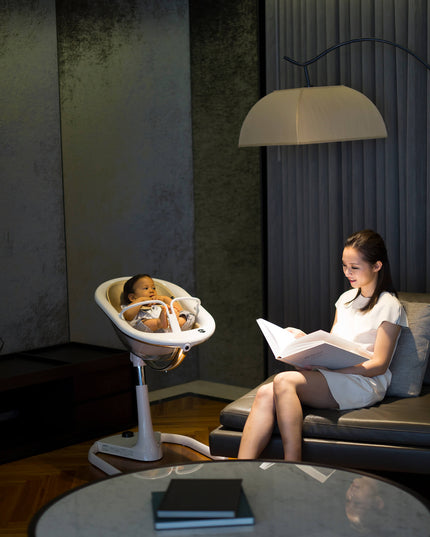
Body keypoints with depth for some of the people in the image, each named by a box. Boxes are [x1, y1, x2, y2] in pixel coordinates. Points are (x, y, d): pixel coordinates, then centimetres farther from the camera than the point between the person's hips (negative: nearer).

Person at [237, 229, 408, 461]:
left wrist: (328, 368, -17)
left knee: (284, 381, -32)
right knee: (265, 393, -24)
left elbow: (379, 364, -7)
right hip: (332, 376, 7)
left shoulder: (389, 306, 0)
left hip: (364, 383, -7)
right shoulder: (346, 298, 24)